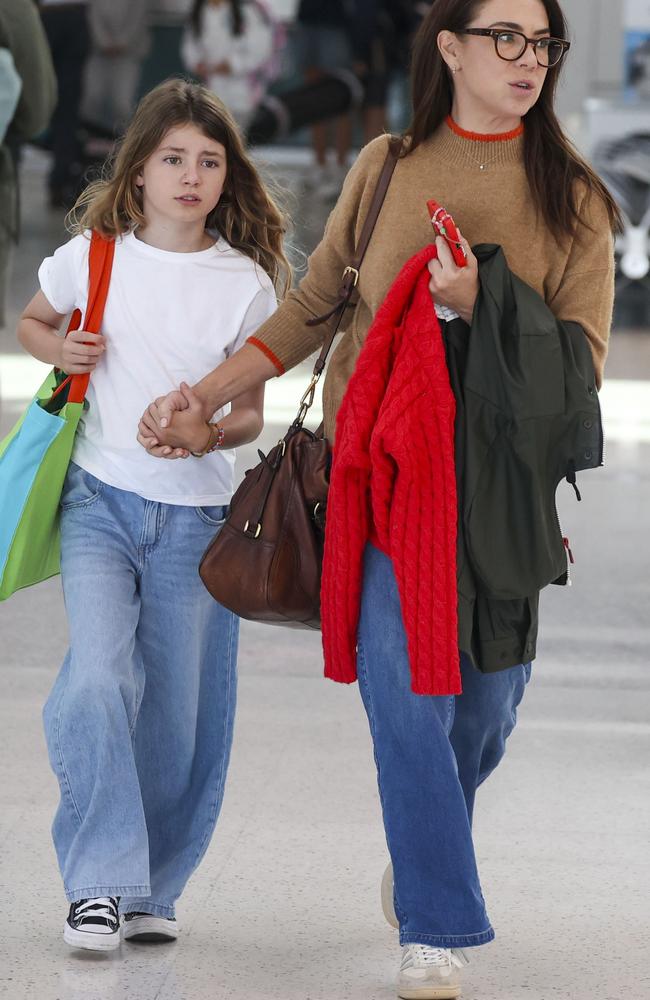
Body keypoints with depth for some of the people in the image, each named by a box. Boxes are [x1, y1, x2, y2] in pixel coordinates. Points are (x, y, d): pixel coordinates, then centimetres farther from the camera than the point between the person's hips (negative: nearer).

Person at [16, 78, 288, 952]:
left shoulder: (246, 283, 0)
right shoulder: (94, 256, 0)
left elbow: (251, 412, 4)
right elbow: (30, 323, 19)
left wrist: (215, 431, -18)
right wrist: (59, 348, -3)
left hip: (197, 515, 1)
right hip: (101, 500, -1)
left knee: (180, 714, 4)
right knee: (98, 679, -19)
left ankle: (153, 888, 21)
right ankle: (98, 882, -10)